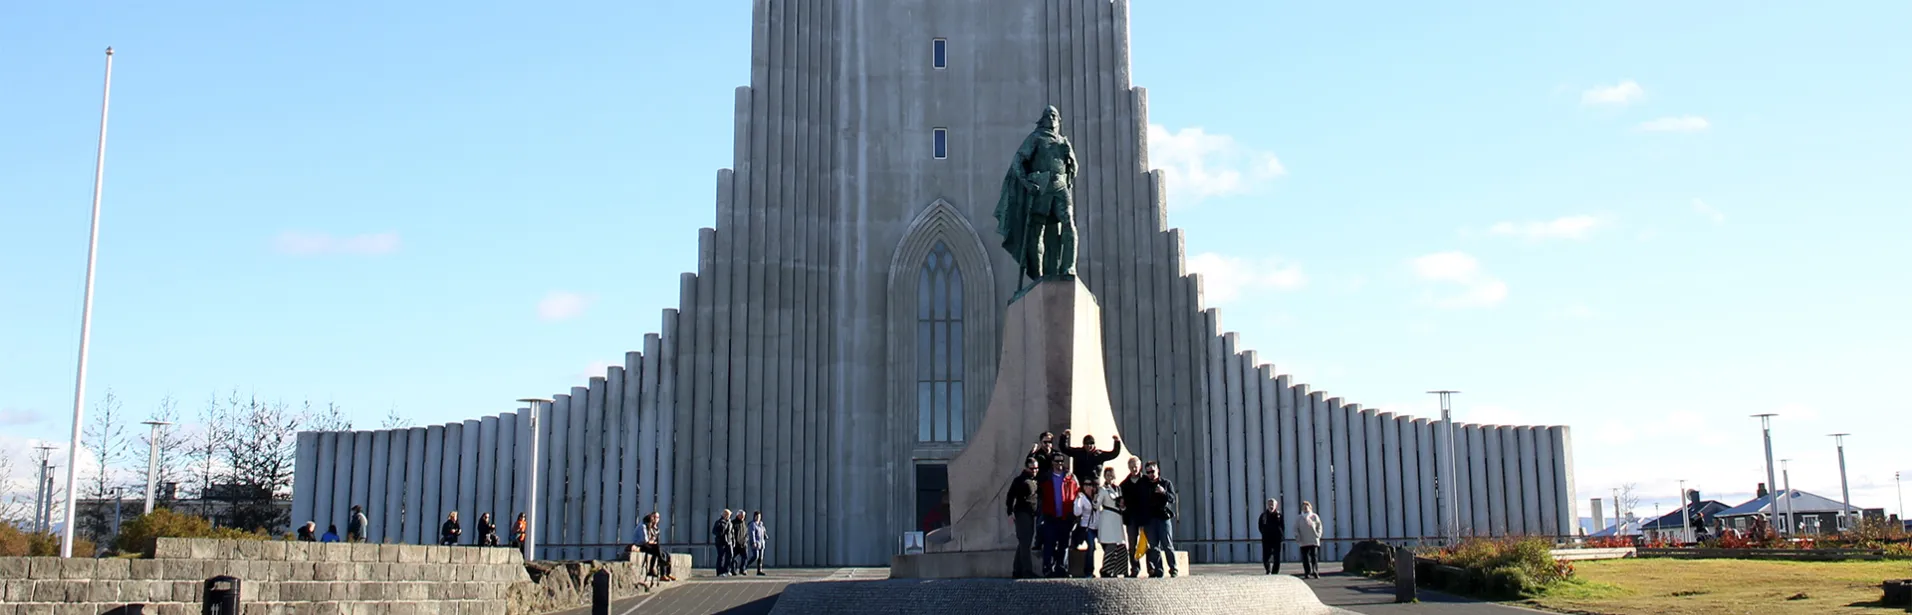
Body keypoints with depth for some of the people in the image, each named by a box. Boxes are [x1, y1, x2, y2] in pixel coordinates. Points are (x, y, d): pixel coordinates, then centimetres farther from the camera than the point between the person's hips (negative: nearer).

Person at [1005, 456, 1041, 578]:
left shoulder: (1036, 481, 16)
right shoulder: (1019, 480, -4)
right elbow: (1010, 497, -6)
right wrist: (1010, 512, -16)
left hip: (1032, 515, 7)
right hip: (1022, 514, -7)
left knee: (1024, 543, 10)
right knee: (1025, 543, -12)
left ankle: (1017, 571, 16)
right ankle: (1027, 571, -17)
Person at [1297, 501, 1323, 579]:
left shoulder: (1314, 516, 8)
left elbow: (1319, 526, 10)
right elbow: (1296, 528, 10)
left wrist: (1318, 535, -5)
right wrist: (1297, 537, -5)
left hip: (1314, 541, -1)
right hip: (1303, 542, 1)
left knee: (1314, 557, -8)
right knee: (1305, 558, -1)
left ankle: (1315, 572, -11)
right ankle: (1307, 573, 3)